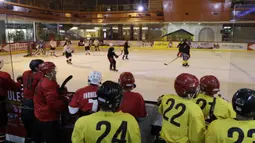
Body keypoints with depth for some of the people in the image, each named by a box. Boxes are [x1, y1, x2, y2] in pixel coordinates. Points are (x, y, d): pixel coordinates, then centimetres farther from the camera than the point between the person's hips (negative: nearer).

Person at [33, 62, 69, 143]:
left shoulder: (43, 82, 10)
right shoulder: (49, 84, -23)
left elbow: (54, 96, 11)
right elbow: (55, 104, -27)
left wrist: (62, 92, -5)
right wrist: (66, 101, -13)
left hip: (40, 118, 11)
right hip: (49, 121, -11)